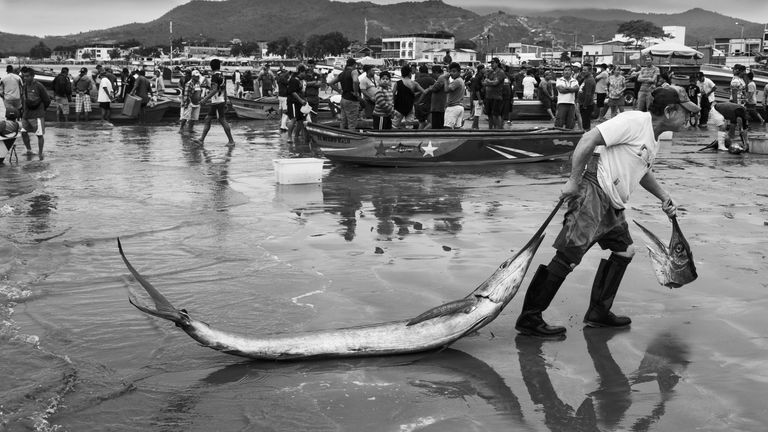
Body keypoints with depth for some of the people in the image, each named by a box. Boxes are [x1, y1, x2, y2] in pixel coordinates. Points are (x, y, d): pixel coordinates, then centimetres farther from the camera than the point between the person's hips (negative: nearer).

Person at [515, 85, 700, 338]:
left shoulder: (653, 139, 17)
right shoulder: (633, 122, -14)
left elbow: (643, 171, 35)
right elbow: (589, 139, -20)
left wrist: (664, 197, 24)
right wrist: (574, 180, -20)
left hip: (612, 204, 10)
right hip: (592, 195, -10)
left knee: (624, 251, 14)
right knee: (569, 256, -13)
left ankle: (598, 313, 25)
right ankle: (529, 319, -9)